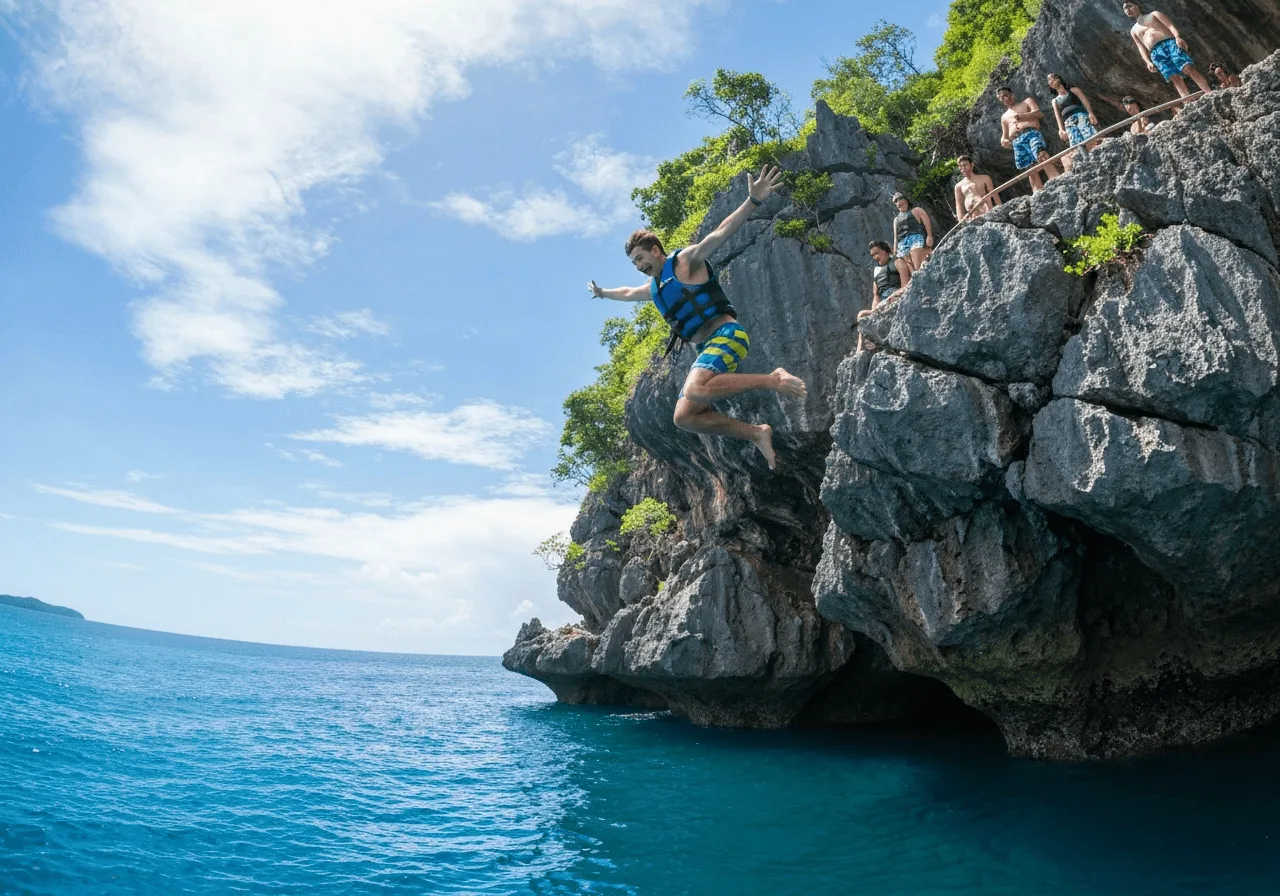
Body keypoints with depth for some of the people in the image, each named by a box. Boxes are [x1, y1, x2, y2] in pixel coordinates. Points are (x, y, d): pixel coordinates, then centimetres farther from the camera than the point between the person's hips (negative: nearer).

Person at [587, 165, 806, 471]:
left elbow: (720, 233, -14)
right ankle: (756, 434, -5)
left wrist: (753, 200, -27)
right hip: (706, 348, 8)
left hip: (726, 335, -8)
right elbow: (628, 293, 48)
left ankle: (772, 379, -26)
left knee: (695, 391, -35)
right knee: (684, 416, -6)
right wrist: (602, 293, 64)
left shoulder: (686, 260, 1)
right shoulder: (653, 287, 25)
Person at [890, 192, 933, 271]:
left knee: (919, 267, -25)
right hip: (903, 244, 4)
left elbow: (927, 223, 5)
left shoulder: (916, 211, 19)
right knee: (912, 270, -13)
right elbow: (895, 237, 29)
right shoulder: (896, 219, 33)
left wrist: (929, 236, -12)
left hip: (916, 239, -4)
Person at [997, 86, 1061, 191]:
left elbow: (1039, 113, 7)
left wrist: (1022, 116, -12)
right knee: (1031, 173, -12)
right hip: (1017, 142, 3)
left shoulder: (1027, 101, 24)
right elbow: (1004, 136, 32)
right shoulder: (1004, 117, 35)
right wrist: (1003, 141, 5)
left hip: (1031, 134, -3)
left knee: (1042, 156, -31)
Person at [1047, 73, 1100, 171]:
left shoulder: (1073, 90, 24)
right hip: (1068, 122, 2)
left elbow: (1085, 101, 9)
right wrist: (1061, 130, -3)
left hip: (1081, 115, -2)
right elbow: (1058, 116, 17)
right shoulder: (1055, 101, 31)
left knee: (1091, 141, -29)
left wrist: (1090, 113, -11)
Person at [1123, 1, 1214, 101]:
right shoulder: (1133, 31, 26)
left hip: (1170, 43, -1)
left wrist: (1178, 37, -11)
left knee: (1189, 69, -21)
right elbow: (1141, 47, 17)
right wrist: (1148, 61, 0)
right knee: (1174, 78, -16)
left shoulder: (1154, 14, 20)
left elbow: (1170, 25, 7)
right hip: (1156, 53, 1)